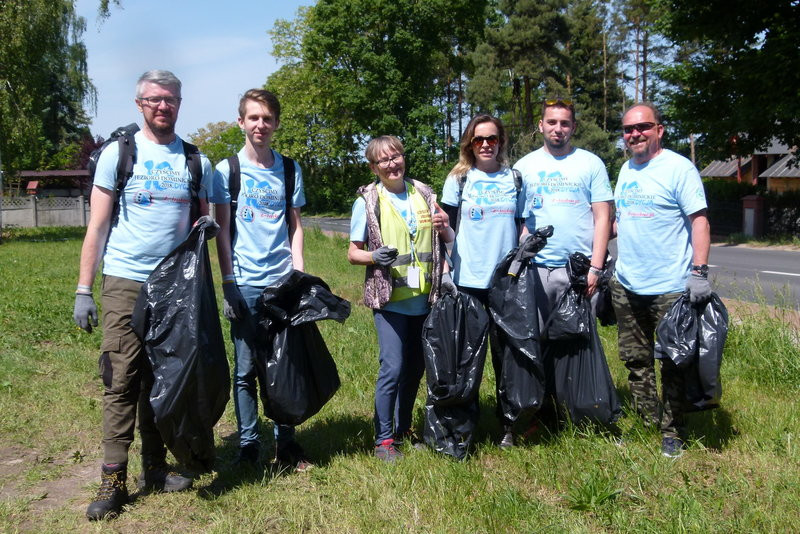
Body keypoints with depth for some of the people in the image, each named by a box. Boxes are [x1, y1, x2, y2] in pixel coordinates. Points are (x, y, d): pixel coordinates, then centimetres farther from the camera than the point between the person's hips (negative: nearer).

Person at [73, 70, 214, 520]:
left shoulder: (196, 161, 10)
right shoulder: (118, 154, 3)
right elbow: (98, 226, 1)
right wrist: (84, 289, -5)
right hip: (125, 282, -2)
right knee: (121, 380, -4)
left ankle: (155, 467, 20)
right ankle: (113, 480, 3)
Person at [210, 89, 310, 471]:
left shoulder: (289, 169, 10)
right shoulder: (227, 169, 3)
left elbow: (295, 226, 11)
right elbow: (222, 229, 1)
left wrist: (299, 275, 1)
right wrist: (228, 282, -6)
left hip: (284, 281, 2)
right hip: (245, 283, -2)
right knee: (246, 369, 4)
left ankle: (286, 443, 18)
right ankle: (248, 446, 16)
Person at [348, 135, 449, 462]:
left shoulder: (424, 195, 9)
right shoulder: (368, 201, -2)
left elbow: (438, 241, 18)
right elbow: (353, 253, 0)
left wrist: (443, 275, 5)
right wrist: (375, 257, -20)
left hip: (424, 298, 5)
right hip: (390, 300, -4)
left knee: (416, 368, 12)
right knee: (393, 368, -9)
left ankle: (404, 429, 29)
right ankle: (384, 439, 5)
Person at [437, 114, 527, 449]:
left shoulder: (514, 178, 10)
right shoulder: (459, 179, 4)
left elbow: (521, 227, 15)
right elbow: (450, 233, 3)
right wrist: (444, 227, -20)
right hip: (468, 280, -1)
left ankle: (508, 426, 18)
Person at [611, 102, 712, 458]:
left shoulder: (679, 168, -9)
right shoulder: (626, 169, 12)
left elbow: (699, 220, -14)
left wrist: (699, 272, -21)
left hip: (670, 288, -7)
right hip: (626, 285, 7)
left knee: (673, 365, 4)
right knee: (636, 359, 14)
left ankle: (672, 433, 16)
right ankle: (646, 423, 28)